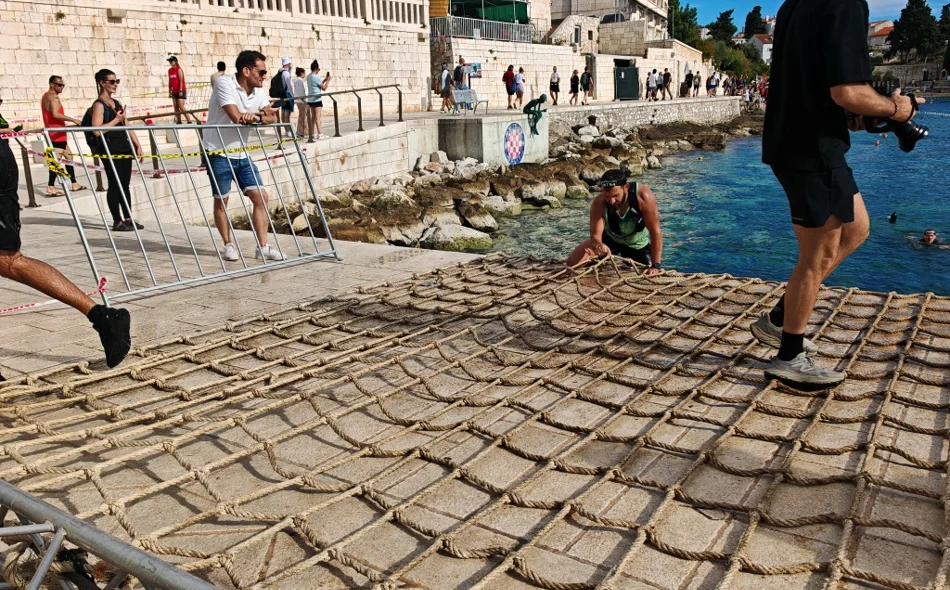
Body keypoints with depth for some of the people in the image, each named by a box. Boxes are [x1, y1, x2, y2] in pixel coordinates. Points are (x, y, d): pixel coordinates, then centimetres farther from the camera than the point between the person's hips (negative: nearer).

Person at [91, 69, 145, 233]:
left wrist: (137, 145, 12)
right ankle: (117, 221, 4)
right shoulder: (99, 105, -9)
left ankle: (128, 219, 17)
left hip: (124, 147, 8)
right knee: (115, 185, -3)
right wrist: (116, 120, -15)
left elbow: (126, 126, 18)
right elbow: (97, 130, -19)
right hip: (109, 150, -8)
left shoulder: (117, 103, 15)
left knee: (125, 184, 10)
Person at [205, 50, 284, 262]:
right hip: (218, 153, -6)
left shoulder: (258, 91, 5)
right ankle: (228, 245, 20)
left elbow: (272, 118, -6)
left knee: (261, 197, -1)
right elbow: (236, 117, -27)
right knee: (221, 200, 5)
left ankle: (263, 247, 4)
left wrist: (256, 117, -27)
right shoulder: (224, 84, -15)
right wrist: (260, 114, -12)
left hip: (241, 153, 7)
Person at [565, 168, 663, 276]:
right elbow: (595, 235, -28)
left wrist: (655, 266, -32)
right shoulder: (598, 203, -30)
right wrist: (598, 245, -54)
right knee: (573, 263, -15)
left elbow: (656, 232, -31)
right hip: (609, 240, 1)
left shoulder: (643, 196, -36)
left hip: (638, 246, -1)